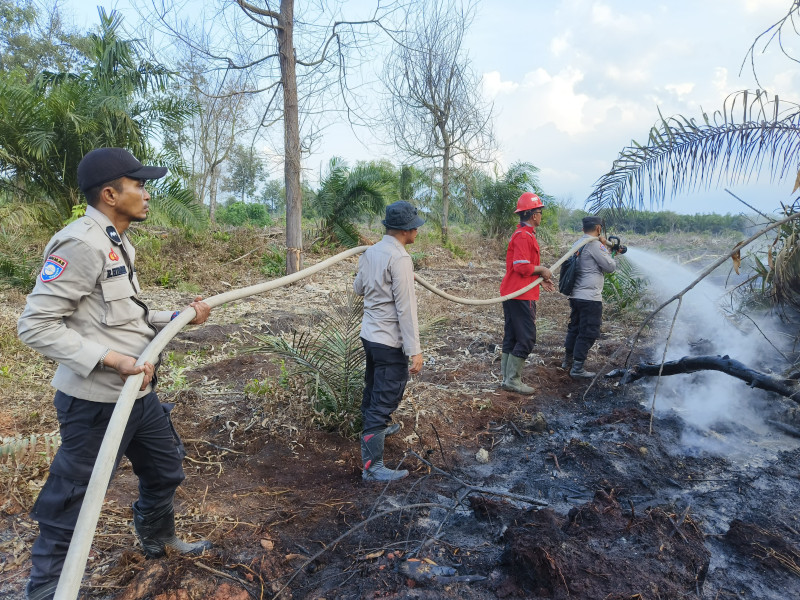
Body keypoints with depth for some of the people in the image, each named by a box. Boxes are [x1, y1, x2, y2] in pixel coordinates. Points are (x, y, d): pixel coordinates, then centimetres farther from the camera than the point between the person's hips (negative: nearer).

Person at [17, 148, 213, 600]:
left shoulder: (118, 246, 10)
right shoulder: (80, 245, -20)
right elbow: (36, 325, -21)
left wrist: (179, 318, 4)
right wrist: (110, 359, -27)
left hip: (140, 394, 10)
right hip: (95, 403, -9)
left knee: (165, 471, 25)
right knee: (72, 502, 8)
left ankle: (159, 540, 50)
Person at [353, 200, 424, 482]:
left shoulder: (370, 252, 5)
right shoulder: (400, 259, -20)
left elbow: (357, 288, 20)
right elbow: (406, 308, -22)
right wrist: (415, 350, -19)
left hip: (369, 334, 9)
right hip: (390, 341, -9)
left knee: (373, 387, 26)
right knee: (386, 398, -3)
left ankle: (377, 426, 49)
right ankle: (372, 466, 3)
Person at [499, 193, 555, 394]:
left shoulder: (522, 234, 18)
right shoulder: (524, 236, -15)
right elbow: (522, 267, -23)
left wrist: (540, 279, 17)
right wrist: (542, 270, -8)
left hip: (511, 294, 11)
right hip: (521, 295, -11)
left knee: (511, 338, 13)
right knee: (526, 339, -4)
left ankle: (507, 378, 20)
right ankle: (512, 380, 1)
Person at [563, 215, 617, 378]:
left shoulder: (578, 244, 12)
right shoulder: (595, 244, -15)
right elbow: (611, 267, -9)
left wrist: (605, 247, 16)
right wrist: (606, 247, 1)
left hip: (575, 295, 9)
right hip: (590, 297, -9)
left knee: (574, 328, 20)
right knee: (588, 333, -1)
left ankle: (568, 360, 32)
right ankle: (577, 368, 2)